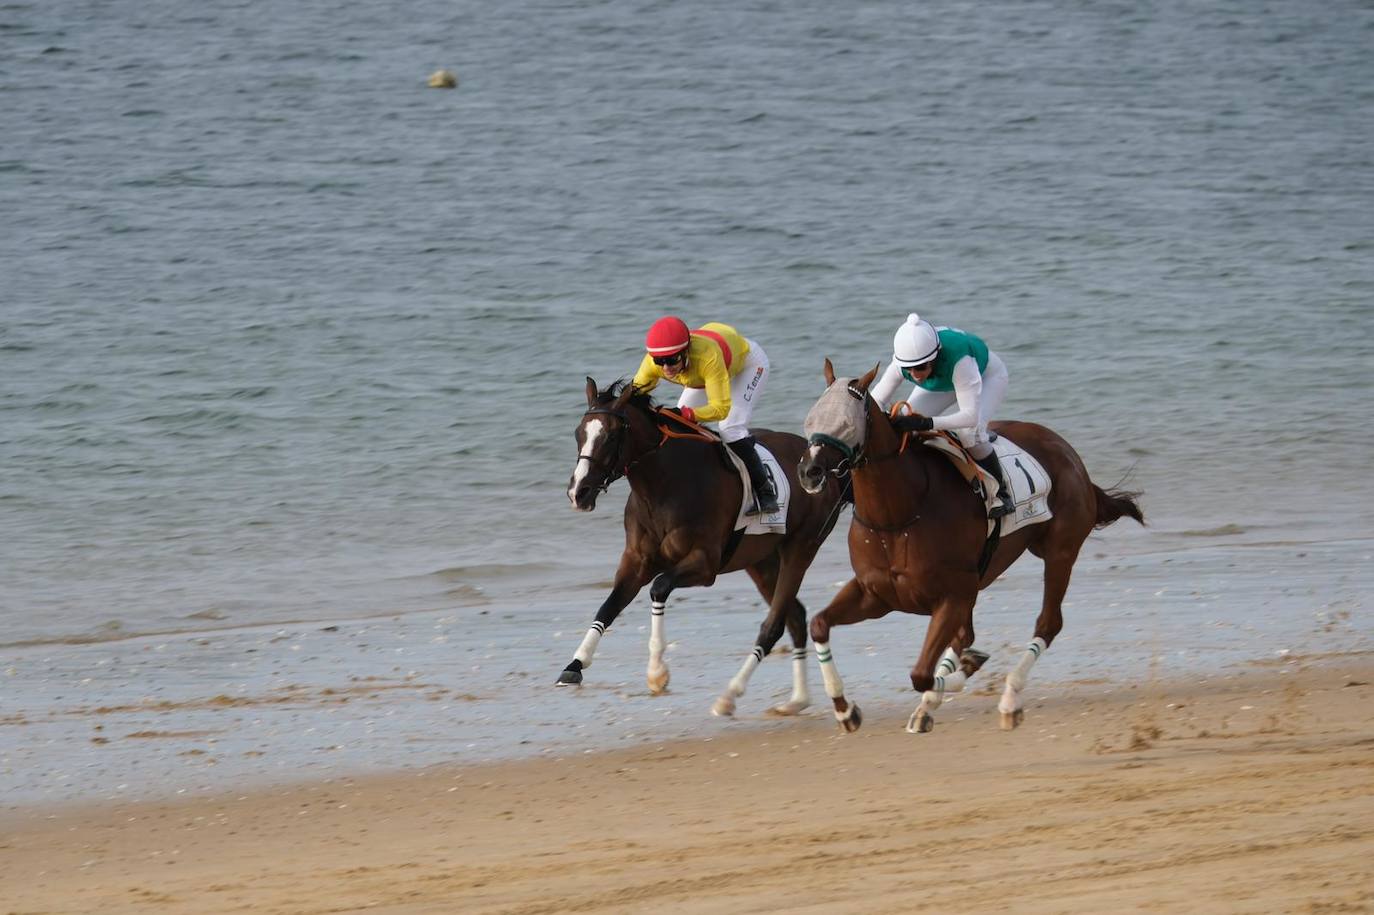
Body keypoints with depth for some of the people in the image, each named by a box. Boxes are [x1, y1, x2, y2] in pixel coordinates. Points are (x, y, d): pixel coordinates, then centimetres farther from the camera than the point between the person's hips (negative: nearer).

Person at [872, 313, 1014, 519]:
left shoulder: (959, 359, -47)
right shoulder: (901, 363, -33)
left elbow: (971, 415, -48)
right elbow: (876, 401, -22)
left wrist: (926, 423, -60)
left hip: (987, 376, -5)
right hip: (941, 381, 5)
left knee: (970, 431, -30)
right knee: (906, 424, -16)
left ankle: (1001, 492, -10)